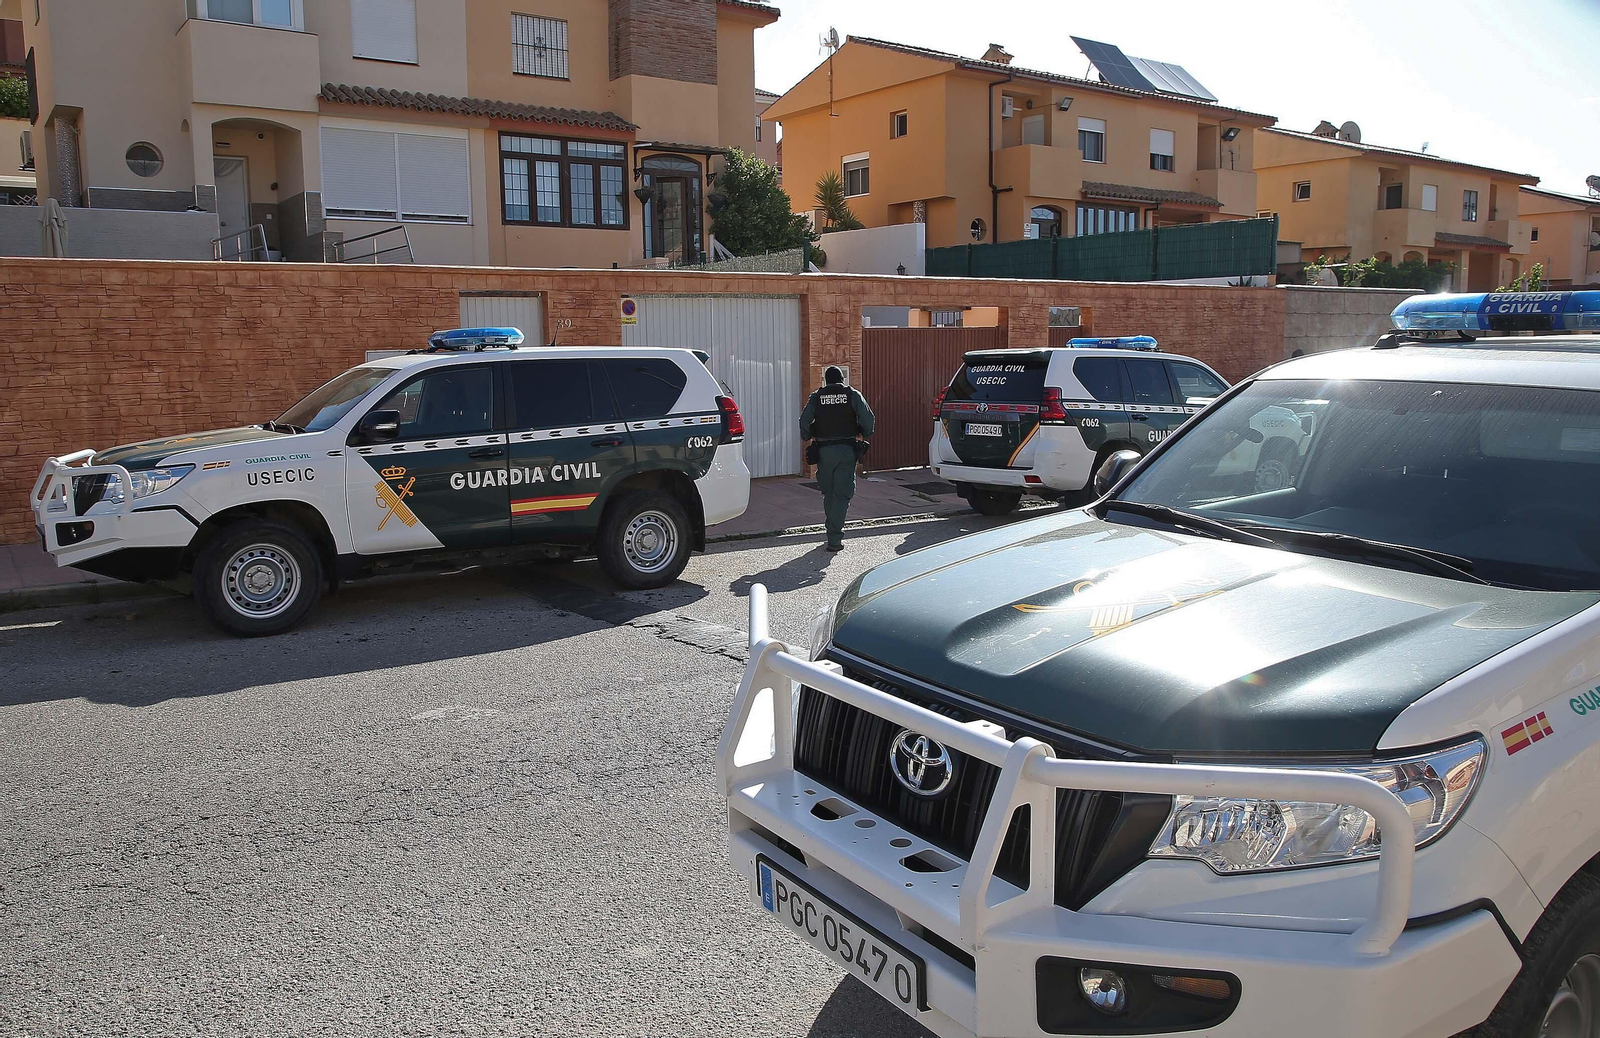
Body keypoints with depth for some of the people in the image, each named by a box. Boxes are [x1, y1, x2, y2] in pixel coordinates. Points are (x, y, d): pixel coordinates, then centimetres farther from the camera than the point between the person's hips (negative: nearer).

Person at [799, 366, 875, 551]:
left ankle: (833, 532, 23)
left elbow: (804, 421, -2)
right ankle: (835, 538, -11)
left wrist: (809, 438, 16)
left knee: (828, 493, 15)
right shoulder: (852, 395, 3)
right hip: (847, 450, -1)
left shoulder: (816, 397, 6)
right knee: (842, 493, -1)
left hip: (823, 450, 1)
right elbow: (868, 418, -6)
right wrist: (865, 436, 11)